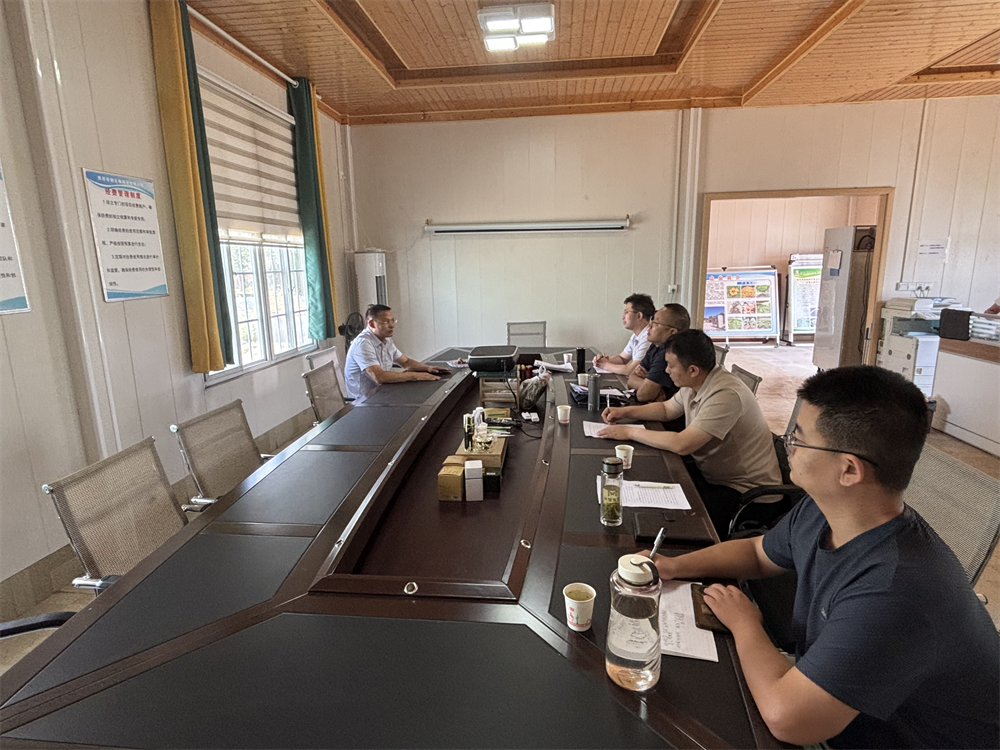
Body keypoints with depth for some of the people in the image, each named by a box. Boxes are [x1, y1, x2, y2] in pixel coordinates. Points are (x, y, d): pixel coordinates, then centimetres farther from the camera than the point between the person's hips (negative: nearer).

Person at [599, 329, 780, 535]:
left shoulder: (725, 395, -29)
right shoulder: (694, 383, 0)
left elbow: (682, 444, -33)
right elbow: (666, 409, 18)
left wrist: (630, 432, -23)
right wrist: (625, 412, 5)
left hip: (743, 489, -9)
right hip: (710, 473, 9)